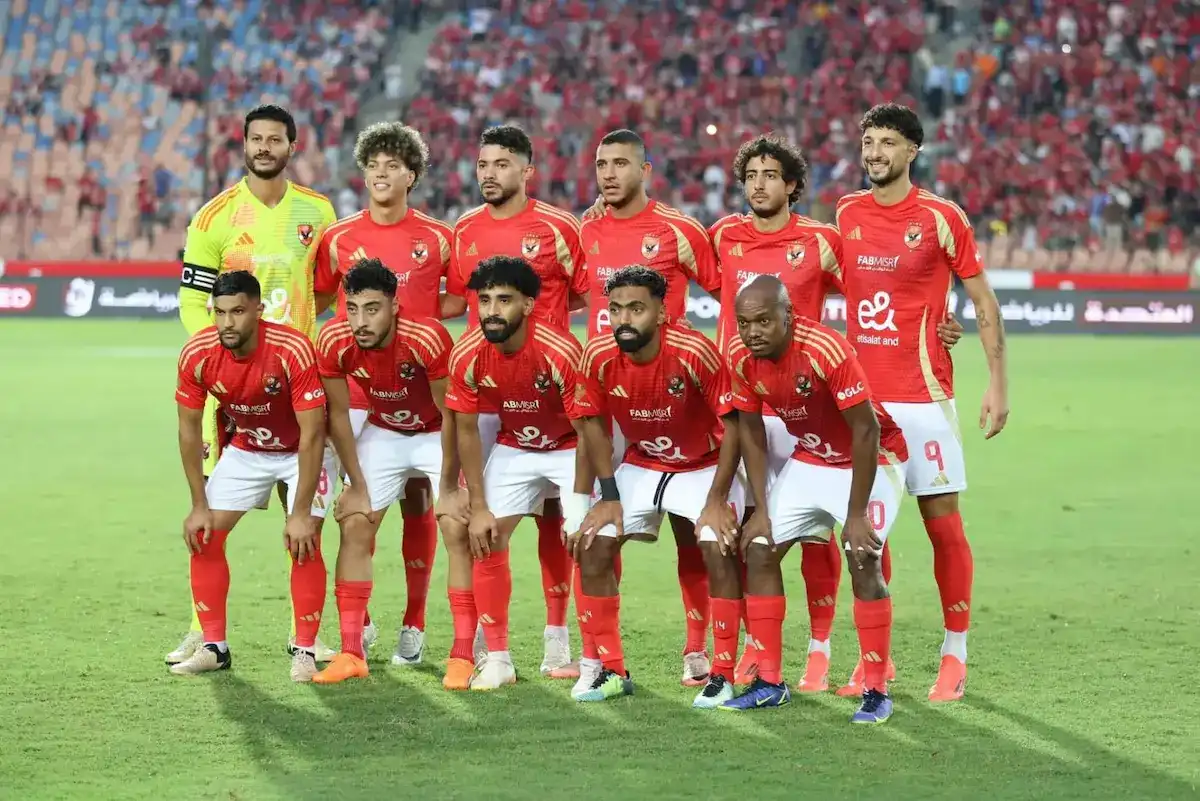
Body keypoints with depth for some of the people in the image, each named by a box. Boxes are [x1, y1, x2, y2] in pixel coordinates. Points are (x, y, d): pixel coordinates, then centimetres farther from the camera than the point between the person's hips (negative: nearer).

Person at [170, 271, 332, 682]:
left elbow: (312, 435, -29)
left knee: (303, 544, -17)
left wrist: (302, 513, -29)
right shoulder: (197, 354, -22)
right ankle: (214, 647, 8)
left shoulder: (293, 351, -34)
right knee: (204, 536, -3)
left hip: (301, 451, -4)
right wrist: (199, 506, -9)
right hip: (245, 450, 4)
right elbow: (189, 429, -9)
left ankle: (305, 652, -5)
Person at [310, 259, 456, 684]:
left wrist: (450, 486, -18)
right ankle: (351, 653, -1)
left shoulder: (427, 338, -36)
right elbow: (338, 415, -11)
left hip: (439, 434, -3)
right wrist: (357, 485, -7)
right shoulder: (334, 342, -25)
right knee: (355, 526, -5)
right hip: (383, 433, 3)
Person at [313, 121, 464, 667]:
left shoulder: (437, 239, 2)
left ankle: (414, 626, 10)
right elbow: (317, 300, 14)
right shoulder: (340, 238, 5)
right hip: (356, 390, 1)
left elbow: (461, 299, 13)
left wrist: (415, 313, -2)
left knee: (418, 503, 2)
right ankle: (359, 622, 12)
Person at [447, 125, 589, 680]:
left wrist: (529, 304, -7)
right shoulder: (464, 231, 10)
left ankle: (558, 637, 6)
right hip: (480, 391, 3)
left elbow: (587, 297, 3)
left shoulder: (558, 228, -2)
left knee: (551, 513, 0)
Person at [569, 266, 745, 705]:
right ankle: (610, 670, 9)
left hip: (704, 467, -4)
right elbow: (594, 424, -3)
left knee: (719, 549, -22)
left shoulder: (695, 352, -30)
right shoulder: (598, 357, -19)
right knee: (591, 549, -4)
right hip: (641, 466, 4)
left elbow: (733, 425, -22)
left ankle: (722, 676, -11)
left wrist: (716, 500, -21)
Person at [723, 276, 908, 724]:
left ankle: (876, 692, -11)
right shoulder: (741, 356, -15)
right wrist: (761, 510, -4)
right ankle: (769, 684, 8)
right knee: (759, 551, -1)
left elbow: (866, 430, -28)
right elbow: (751, 430, -1)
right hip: (810, 459, 6)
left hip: (872, 458, -6)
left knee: (864, 562, -20)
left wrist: (856, 515, -25)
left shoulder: (827, 350, -33)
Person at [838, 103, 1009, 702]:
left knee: (942, 520, -2)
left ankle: (955, 654, 6)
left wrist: (998, 383, -6)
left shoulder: (941, 218, -4)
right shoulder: (847, 215, 8)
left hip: (923, 394, -4)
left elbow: (984, 303, 0)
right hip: (860, 395, 4)